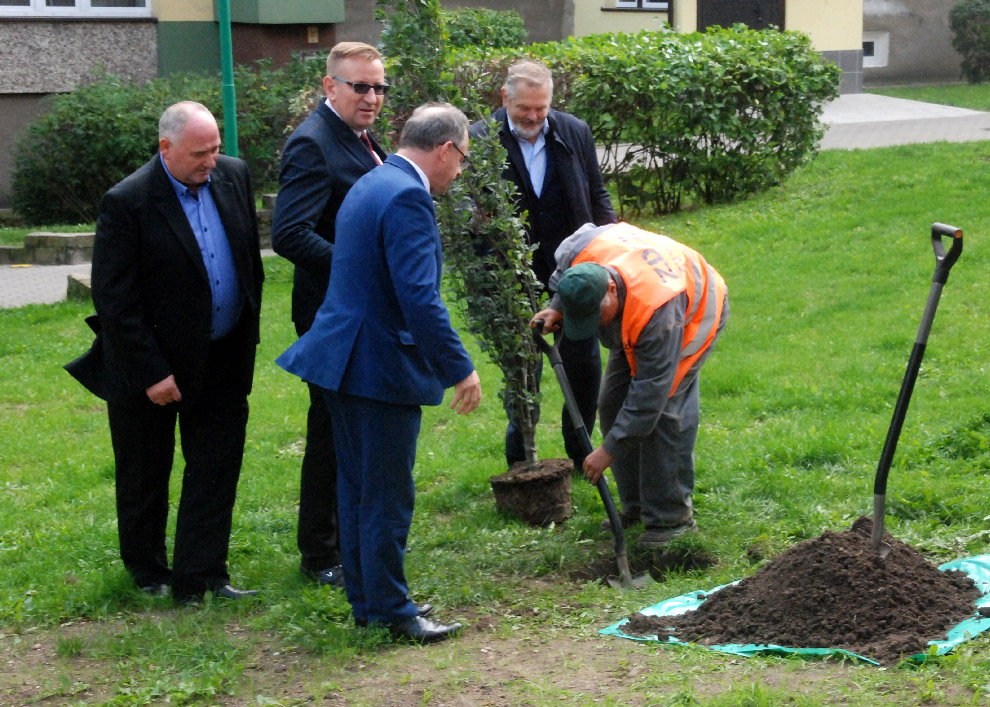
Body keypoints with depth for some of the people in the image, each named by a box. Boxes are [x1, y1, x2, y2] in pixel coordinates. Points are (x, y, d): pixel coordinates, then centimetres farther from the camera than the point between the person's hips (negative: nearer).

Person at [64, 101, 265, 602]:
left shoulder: (233, 176, -2)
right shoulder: (126, 203, -19)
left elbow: (251, 259, 11)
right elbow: (113, 299, -18)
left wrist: (249, 332, 11)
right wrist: (152, 374, -18)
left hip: (223, 359, 4)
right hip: (151, 364, -4)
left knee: (218, 466, 4)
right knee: (144, 475, 12)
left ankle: (200, 577, 12)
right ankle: (147, 570, 32)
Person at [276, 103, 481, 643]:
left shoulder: (369, 185, 14)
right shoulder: (407, 197, -19)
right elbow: (419, 297, -25)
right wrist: (459, 369, -19)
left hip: (346, 357, 10)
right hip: (382, 366, -10)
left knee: (357, 489, 17)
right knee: (388, 496, 0)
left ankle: (366, 598, 27)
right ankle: (389, 609, 10)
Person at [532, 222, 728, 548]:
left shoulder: (658, 313, -46)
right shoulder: (578, 253, -31)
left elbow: (650, 393, -40)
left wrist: (610, 450, -36)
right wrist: (556, 309, -14)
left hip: (693, 311, -7)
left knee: (661, 409, -21)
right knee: (612, 404, 1)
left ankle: (671, 516, -11)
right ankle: (635, 506, 13)